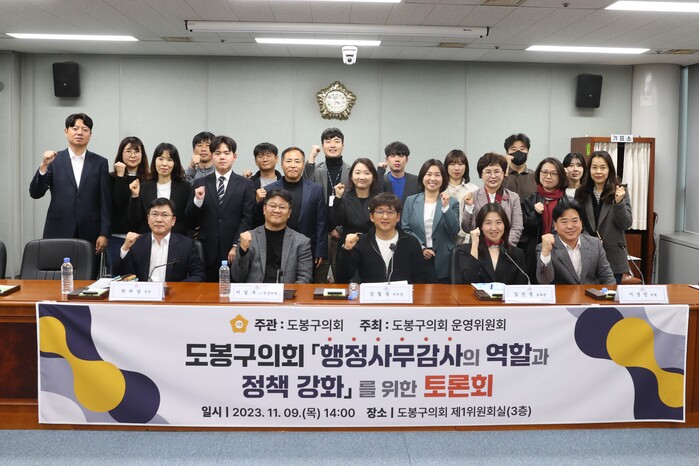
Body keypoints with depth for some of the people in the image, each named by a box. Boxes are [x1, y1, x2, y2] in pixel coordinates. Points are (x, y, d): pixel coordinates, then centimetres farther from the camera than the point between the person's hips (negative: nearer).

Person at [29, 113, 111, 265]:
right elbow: (35, 193, 0)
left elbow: (105, 201, 3)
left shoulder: (100, 163, 6)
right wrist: (43, 166, -15)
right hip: (58, 233, 0)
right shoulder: (54, 160, 5)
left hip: (89, 235, 0)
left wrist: (104, 234, -4)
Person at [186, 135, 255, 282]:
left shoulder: (245, 184, 5)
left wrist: (236, 246, -9)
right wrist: (197, 200, -10)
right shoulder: (200, 184, 9)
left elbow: (247, 219, -1)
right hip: (207, 253, 1)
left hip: (234, 254, -1)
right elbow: (191, 221, 8)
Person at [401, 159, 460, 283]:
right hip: (417, 260, 0)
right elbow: (405, 230, 4)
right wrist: (420, 248, -8)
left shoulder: (452, 202, 5)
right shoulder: (411, 201, 8)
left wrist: (446, 207, -15)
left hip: (443, 262, 0)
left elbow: (454, 231, -4)